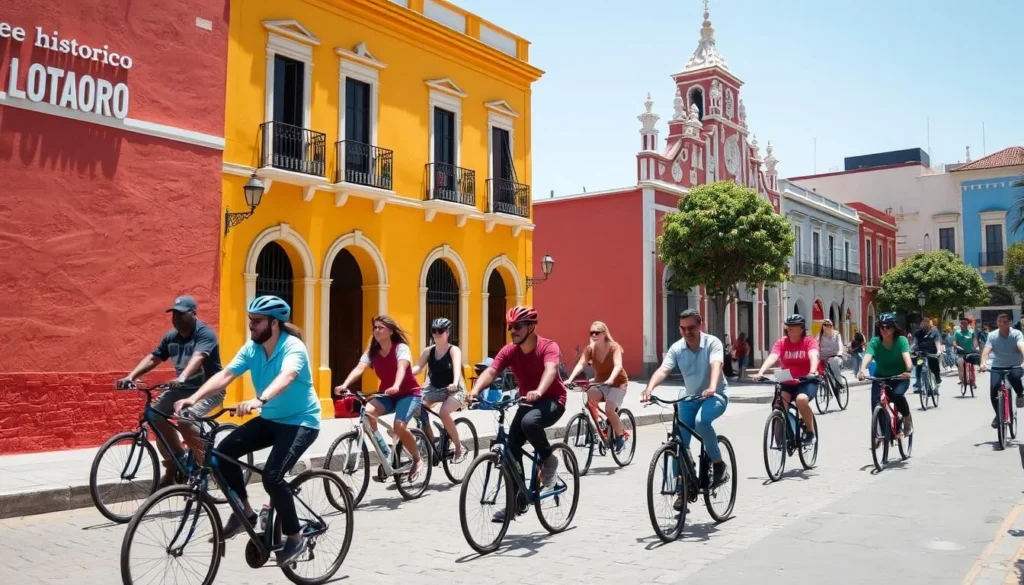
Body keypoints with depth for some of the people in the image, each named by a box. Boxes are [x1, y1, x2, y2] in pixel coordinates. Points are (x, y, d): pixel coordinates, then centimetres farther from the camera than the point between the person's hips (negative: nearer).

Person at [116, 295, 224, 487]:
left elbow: (198, 358, -36)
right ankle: (174, 464, 8)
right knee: (155, 416, -7)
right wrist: (131, 377, -15)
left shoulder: (205, 334, -19)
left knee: (184, 420, -29)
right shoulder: (171, 337, 4)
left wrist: (182, 378, -53)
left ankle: (205, 464, -9)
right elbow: (153, 358, 1)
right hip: (183, 388, 8)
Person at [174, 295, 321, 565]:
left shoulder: (293, 347, -22)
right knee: (224, 452, -9)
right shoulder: (251, 348, -3)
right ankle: (245, 511, 10)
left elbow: (285, 377, -42)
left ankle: (295, 537, -3)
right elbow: (224, 375, -13)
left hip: (301, 421, -7)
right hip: (270, 419, 7)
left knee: (272, 475, -24)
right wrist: (193, 398, -28)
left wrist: (258, 400, -61)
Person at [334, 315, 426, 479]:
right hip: (386, 395, 5)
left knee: (399, 426, -28)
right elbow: (359, 368, -19)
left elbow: (401, 367, -34)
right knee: (367, 412, -26)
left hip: (409, 394, -5)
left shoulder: (401, 348, -14)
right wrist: (344, 385, -39)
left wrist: (396, 386, -55)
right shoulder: (372, 352, -2)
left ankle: (418, 459, -2)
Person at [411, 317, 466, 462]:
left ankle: (459, 448, -12)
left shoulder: (454, 350, -12)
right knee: (417, 406, -21)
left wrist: (455, 383, -51)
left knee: (444, 413, -32)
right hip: (434, 388, 5)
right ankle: (431, 443, -3)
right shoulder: (428, 351, 0)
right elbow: (417, 367, -14)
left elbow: (457, 367, -30)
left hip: (454, 390, -5)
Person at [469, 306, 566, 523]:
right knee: (511, 448, -6)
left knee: (529, 422, -36)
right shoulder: (508, 351, -8)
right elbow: (490, 371, -23)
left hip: (552, 400, -5)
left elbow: (550, 370, -40)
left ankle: (548, 459, -7)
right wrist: (475, 391, -43)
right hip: (527, 402, 5)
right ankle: (517, 500, 9)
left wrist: (538, 392, -61)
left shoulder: (548, 347, -21)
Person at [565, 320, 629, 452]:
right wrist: (570, 379, -37)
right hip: (599, 382, 4)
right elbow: (580, 364, -20)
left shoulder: (614, 347, -18)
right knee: (590, 395, -30)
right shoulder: (590, 349, -7)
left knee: (609, 409, -25)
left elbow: (618, 365, -33)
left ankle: (621, 437, -2)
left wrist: (610, 379, -52)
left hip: (617, 383, -4)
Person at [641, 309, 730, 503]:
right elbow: (663, 370, -22)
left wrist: (712, 388, -54)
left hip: (715, 395, -4)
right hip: (689, 397, 4)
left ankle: (718, 464, -14)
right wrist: (650, 388, -42)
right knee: (680, 443, -3)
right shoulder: (677, 348, -8)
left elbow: (716, 365, -34)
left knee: (701, 421, -35)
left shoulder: (712, 343, -16)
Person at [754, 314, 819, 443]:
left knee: (801, 400, -32)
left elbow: (813, 356, -26)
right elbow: (772, 357, -18)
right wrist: (761, 372, -36)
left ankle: (810, 431, -9)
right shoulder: (781, 342, -2)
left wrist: (812, 372, -47)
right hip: (787, 382, 3)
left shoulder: (809, 341, -7)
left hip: (807, 381, -3)